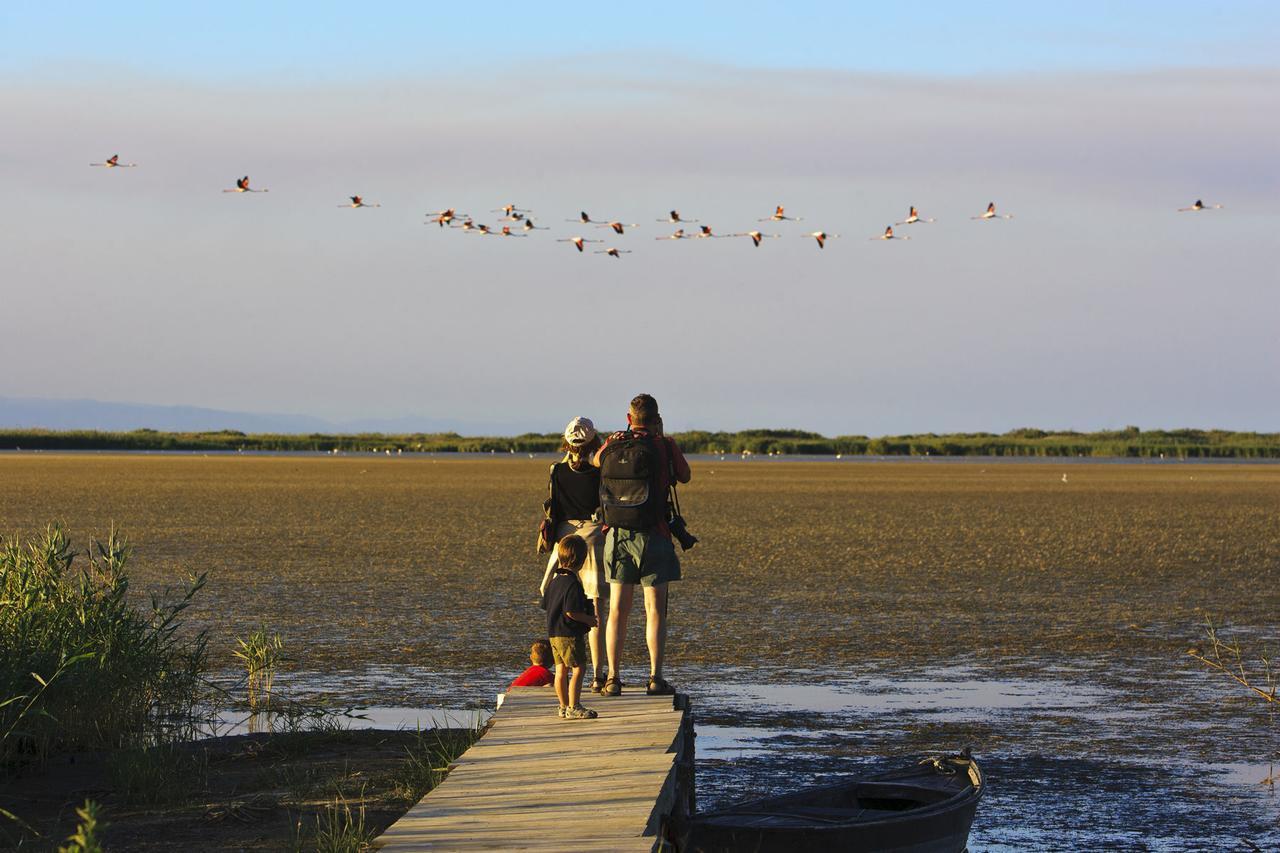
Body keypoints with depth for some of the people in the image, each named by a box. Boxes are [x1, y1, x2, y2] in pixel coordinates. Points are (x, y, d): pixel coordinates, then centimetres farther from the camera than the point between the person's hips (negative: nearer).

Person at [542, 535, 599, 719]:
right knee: (578, 669, -6)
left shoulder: (555, 580, 10)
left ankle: (564, 707, 19)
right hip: (570, 634, -9)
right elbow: (571, 611, -23)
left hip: (553, 633, 9)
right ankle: (573, 707, -8)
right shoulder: (572, 583, -18)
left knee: (561, 670, 13)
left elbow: (546, 604, 18)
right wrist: (588, 619, -9)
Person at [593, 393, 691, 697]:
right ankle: (655, 678, -6)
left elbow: (596, 460, 28)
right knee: (655, 610, 0)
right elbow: (685, 476, 12)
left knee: (617, 610, 7)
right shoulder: (663, 446, -6)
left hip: (616, 535, 3)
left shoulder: (611, 446, 4)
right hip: (652, 535, -3)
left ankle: (613, 679, 4)